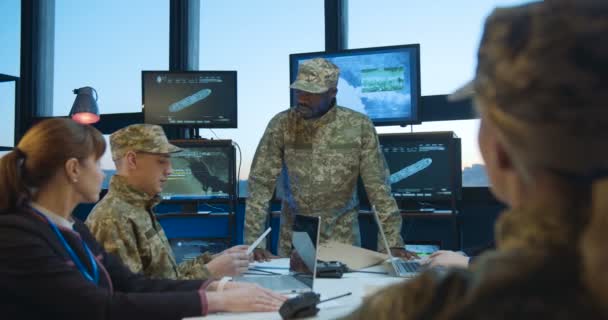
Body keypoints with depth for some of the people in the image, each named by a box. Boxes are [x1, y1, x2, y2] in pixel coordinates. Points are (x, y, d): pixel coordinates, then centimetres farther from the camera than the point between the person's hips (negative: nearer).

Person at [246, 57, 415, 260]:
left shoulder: (359, 126, -10)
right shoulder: (281, 125, -9)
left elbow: (378, 186, -10)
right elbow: (261, 183, -11)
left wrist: (394, 242, -15)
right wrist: (253, 241, -19)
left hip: (342, 237, 0)